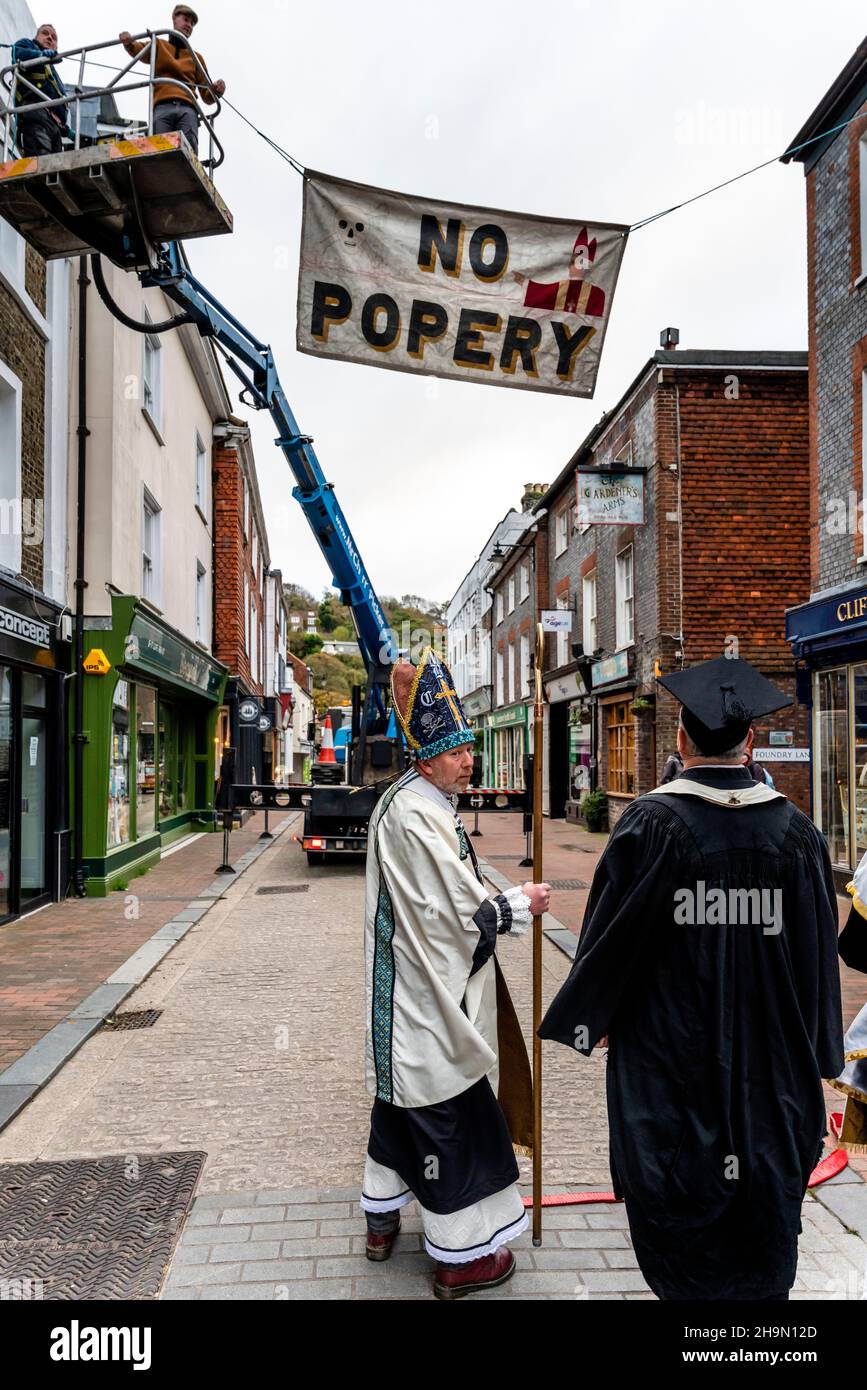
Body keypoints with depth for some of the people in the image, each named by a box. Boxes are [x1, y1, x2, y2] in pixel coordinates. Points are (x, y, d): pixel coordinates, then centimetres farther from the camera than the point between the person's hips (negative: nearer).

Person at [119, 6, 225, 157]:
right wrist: (129, 43, -19)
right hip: (162, 108, -1)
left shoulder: (196, 57, 31)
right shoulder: (158, 46, 26)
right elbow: (139, 49, 5)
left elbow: (207, 97, 24)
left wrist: (216, 91, 1)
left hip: (187, 109, 1)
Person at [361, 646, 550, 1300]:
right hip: (430, 998, -11)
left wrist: (497, 900, 12)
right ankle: (461, 1255, 16)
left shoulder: (413, 802, 10)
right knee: (449, 1110, 2)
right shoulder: (416, 815, -24)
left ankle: (383, 1215, 39)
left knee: (403, 1098, 23)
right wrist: (522, 903, -9)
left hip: (409, 995, 11)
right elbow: (460, 910, -22)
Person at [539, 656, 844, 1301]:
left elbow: (610, 929, -11)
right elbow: (819, 948, 1)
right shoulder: (795, 829, -6)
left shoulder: (651, 822, -16)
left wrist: (591, 1016, 5)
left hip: (668, 1043, -3)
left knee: (680, 1188, 13)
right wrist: (815, 1050, 13)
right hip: (771, 1050, 3)